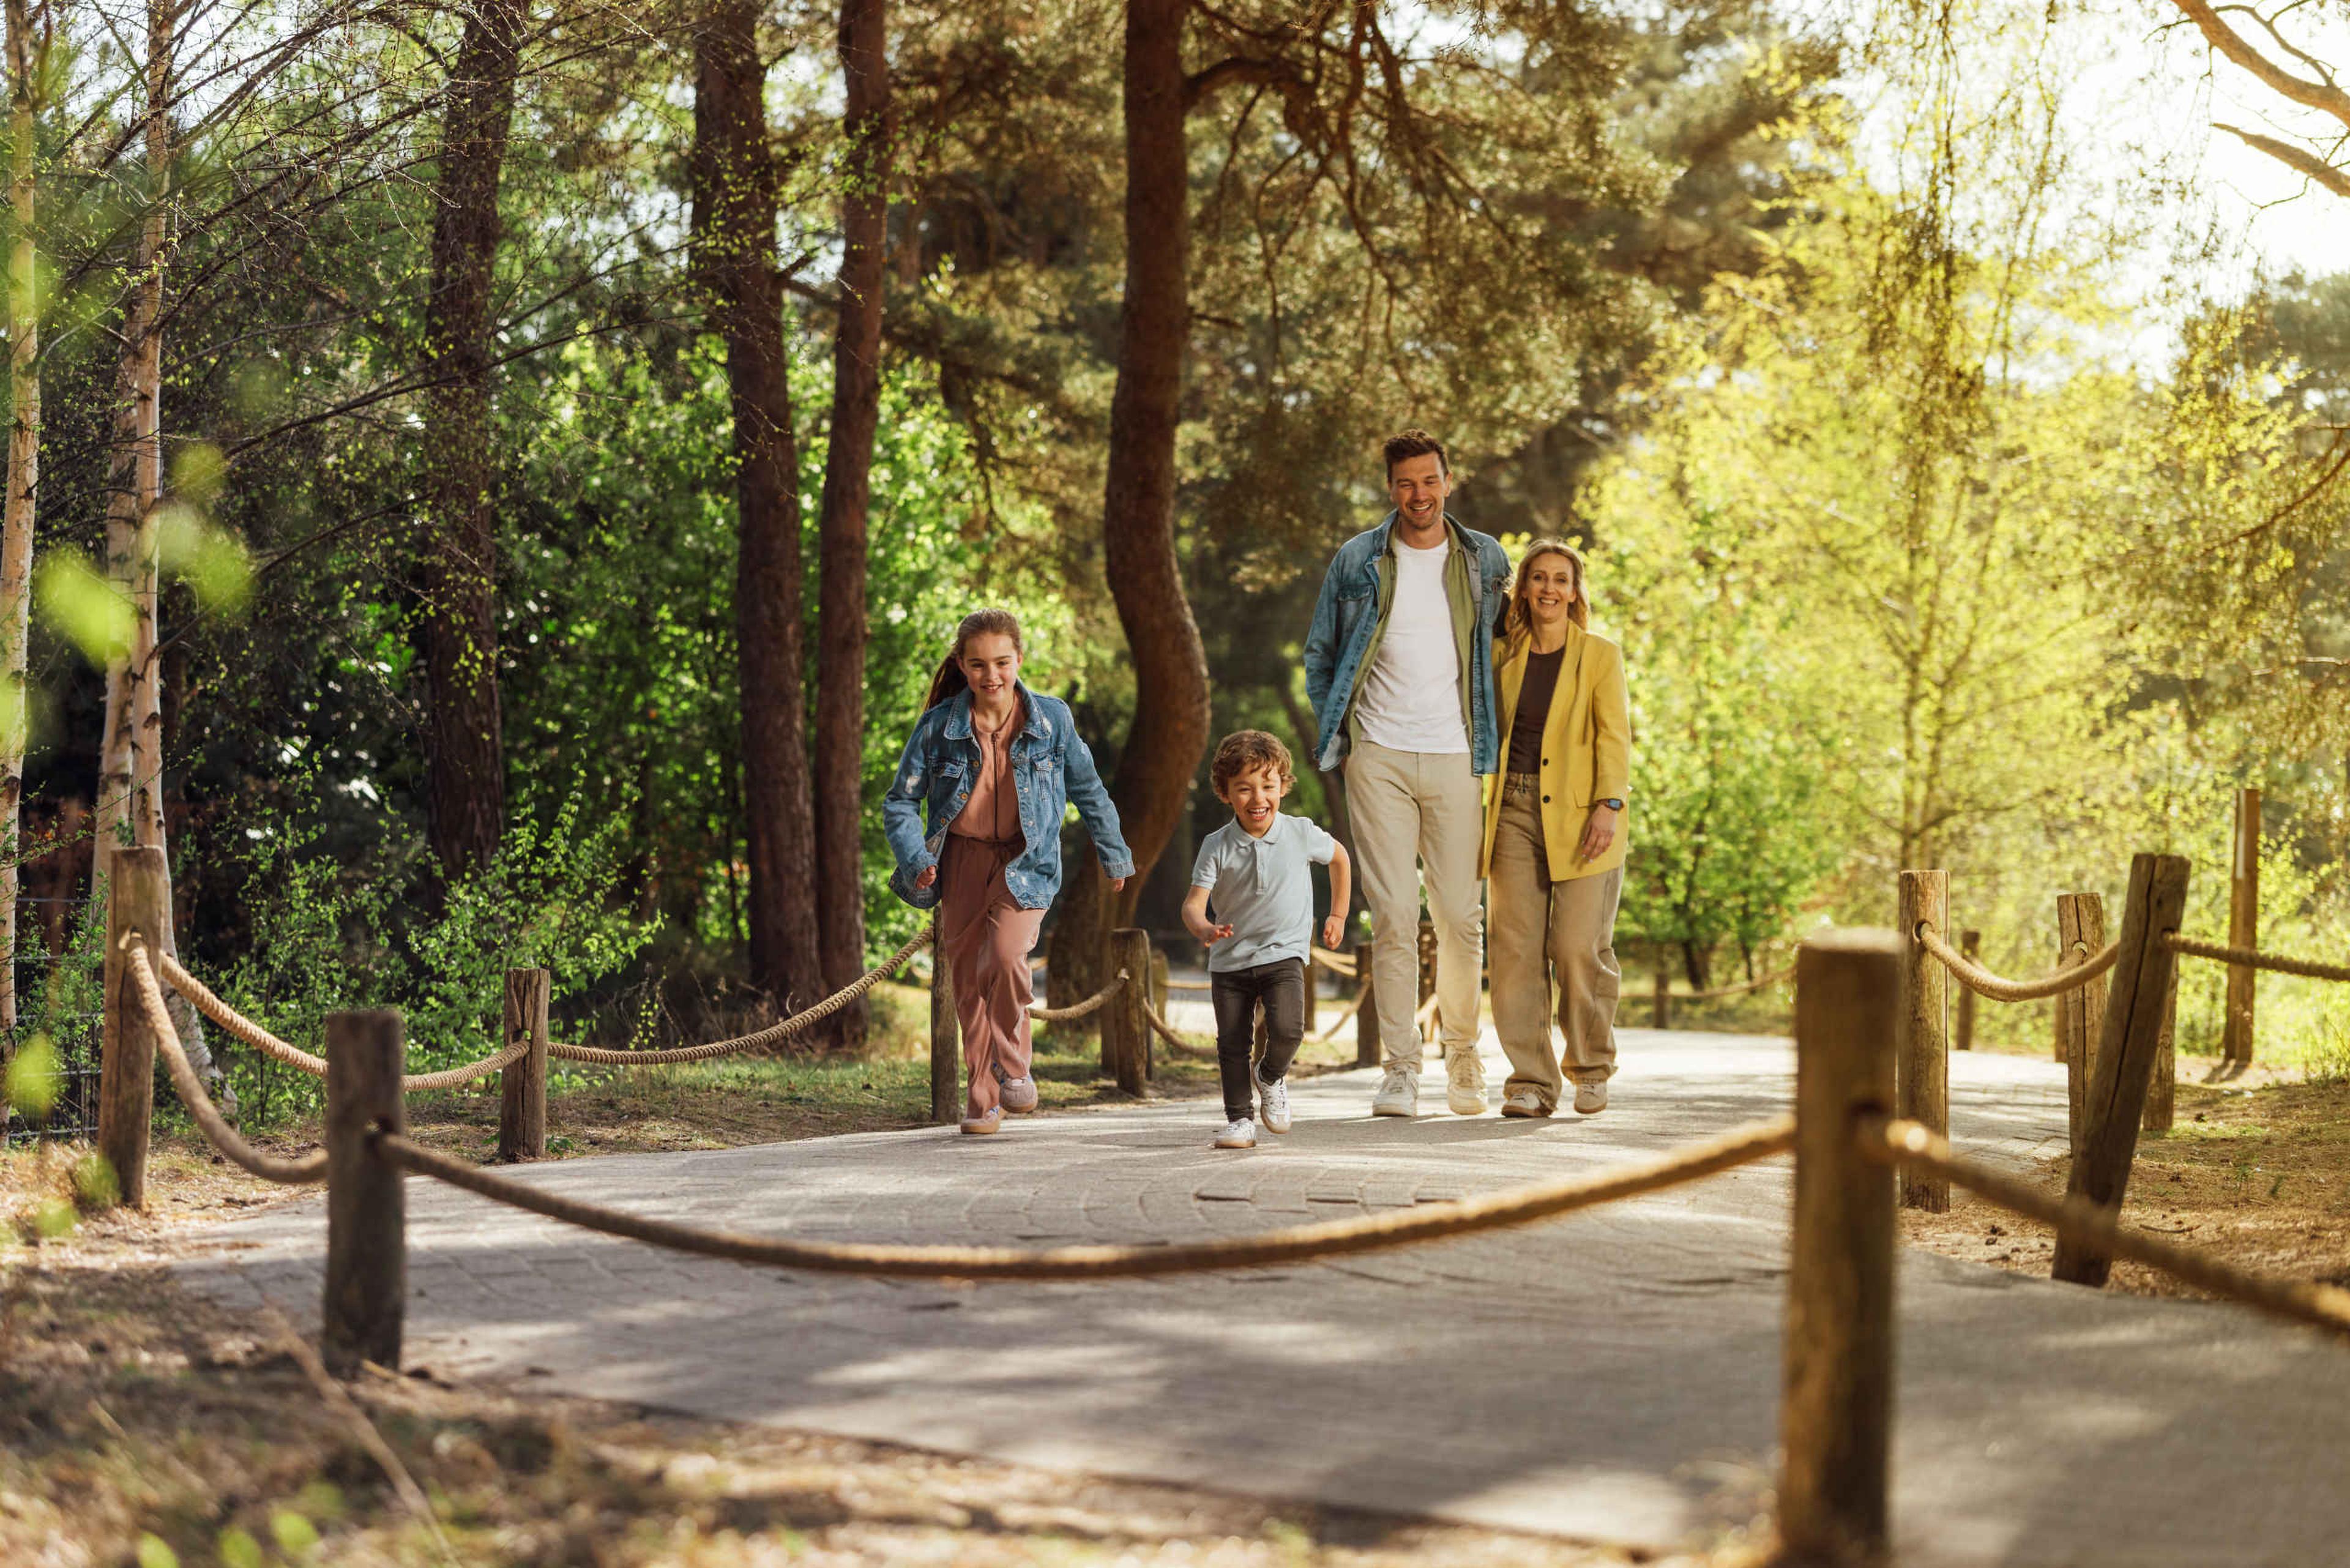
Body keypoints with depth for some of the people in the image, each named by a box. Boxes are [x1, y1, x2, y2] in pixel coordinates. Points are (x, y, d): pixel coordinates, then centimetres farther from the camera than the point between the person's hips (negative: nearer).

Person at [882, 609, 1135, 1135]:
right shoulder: (937, 726, -9)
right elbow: (900, 801, 0)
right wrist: (916, 859, -16)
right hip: (962, 858, 2)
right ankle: (984, 1098, 17)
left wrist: (1114, 854, 17)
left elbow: (1088, 790, 8)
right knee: (968, 975, 3)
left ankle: (1013, 1065, -1)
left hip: (1026, 860, -2)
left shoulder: (1051, 718, -7)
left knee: (1006, 955, -24)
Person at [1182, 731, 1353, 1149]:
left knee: (1288, 1028, -21)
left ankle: (1272, 1077, 10)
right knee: (1232, 1043, 0)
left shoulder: (1300, 834, -4)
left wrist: (1338, 916, 18)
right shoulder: (1218, 847, -7)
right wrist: (1204, 929, -37)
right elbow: (1194, 902, -14)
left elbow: (1339, 857, 17)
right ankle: (1239, 1119, 14)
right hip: (1229, 960, 1)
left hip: (1283, 954, -1)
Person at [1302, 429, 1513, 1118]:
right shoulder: (1356, 562, 5)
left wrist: (1489, 738, 12)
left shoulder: (1486, 561, 7)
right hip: (1379, 757, -1)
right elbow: (1320, 654, 14)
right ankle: (1400, 1068, -1)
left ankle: (1462, 1054, 19)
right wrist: (1334, 732, 5)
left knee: (1461, 916, 1)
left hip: (1456, 759, 1)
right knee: (1393, 915, -5)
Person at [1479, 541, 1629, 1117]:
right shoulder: (1501, 656, 13)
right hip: (1514, 813, 3)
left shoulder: (1600, 656, 5)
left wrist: (1609, 805, -14)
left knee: (1579, 949, -7)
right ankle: (1530, 1081, 0)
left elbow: (1614, 735, -2)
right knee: (1516, 946, -5)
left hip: (1577, 818, -3)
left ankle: (1591, 1069, 12)